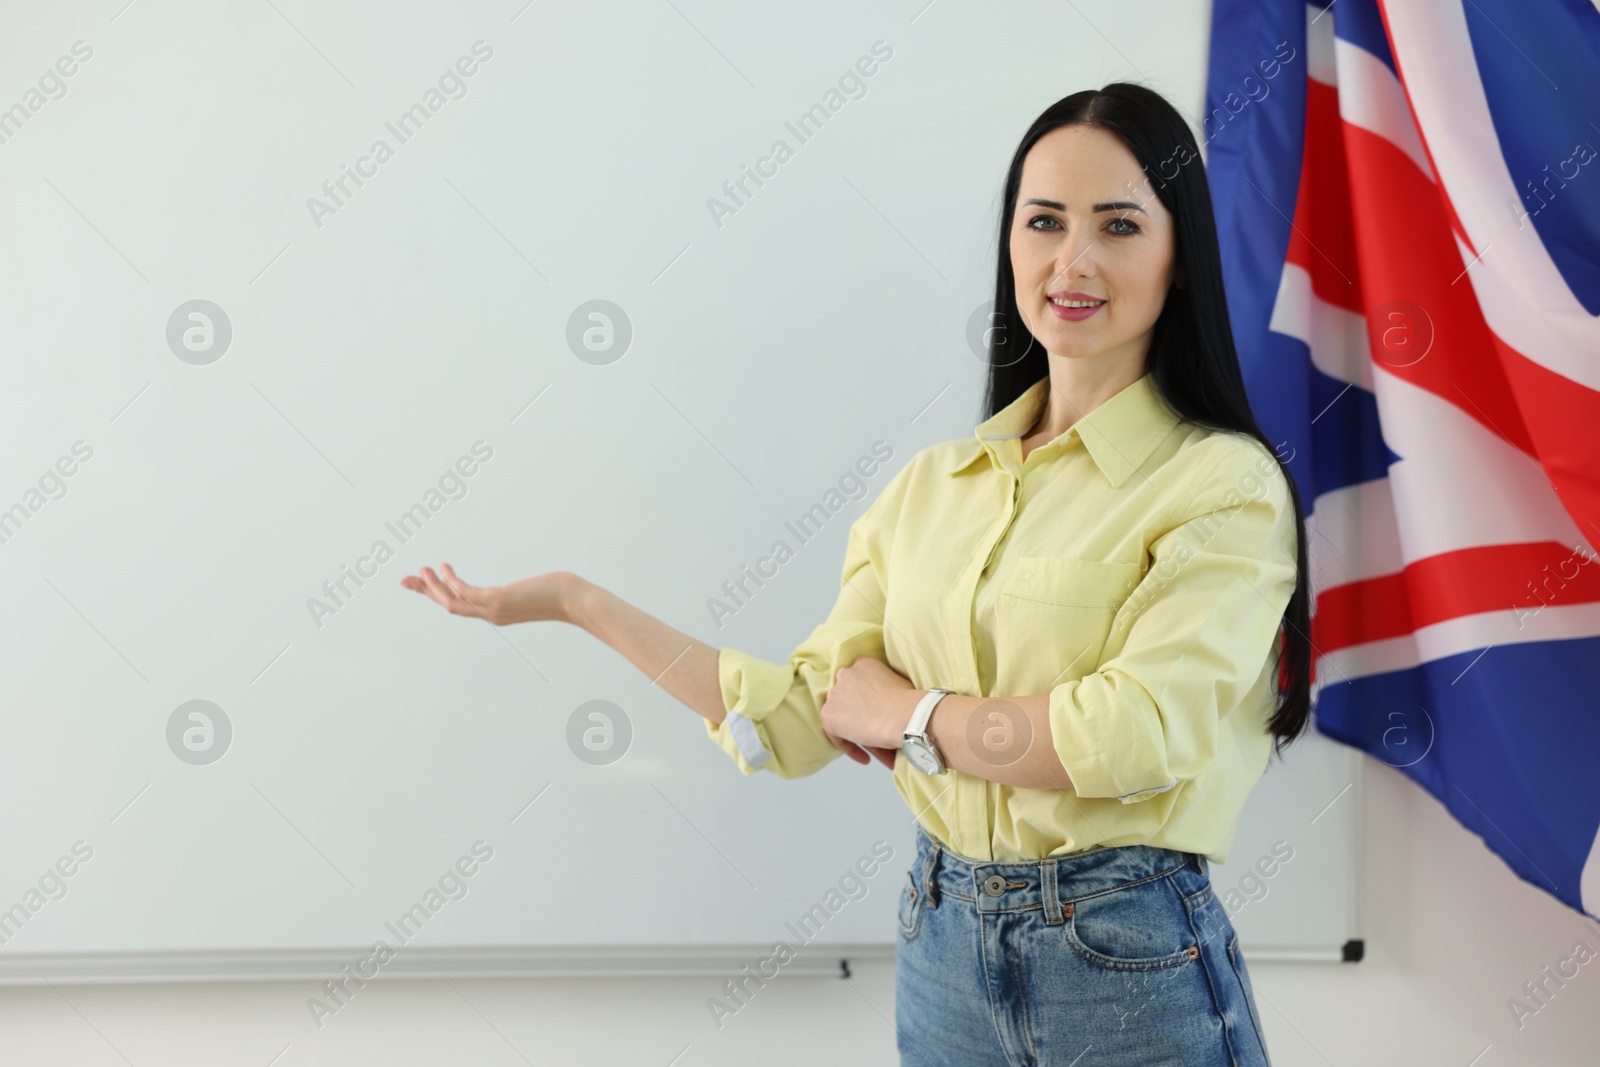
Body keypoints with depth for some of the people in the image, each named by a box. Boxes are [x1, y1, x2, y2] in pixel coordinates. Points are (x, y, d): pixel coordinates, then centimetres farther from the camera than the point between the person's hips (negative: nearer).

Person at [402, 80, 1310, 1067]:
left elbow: (1135, 734, -20)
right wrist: (574, 600, 2)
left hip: (1128, 969, -4)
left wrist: (906, 713, -8)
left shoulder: (1225, 484, -9)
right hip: (944, 944, 5)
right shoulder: (932, 485, 6)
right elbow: (802, 722, 2)